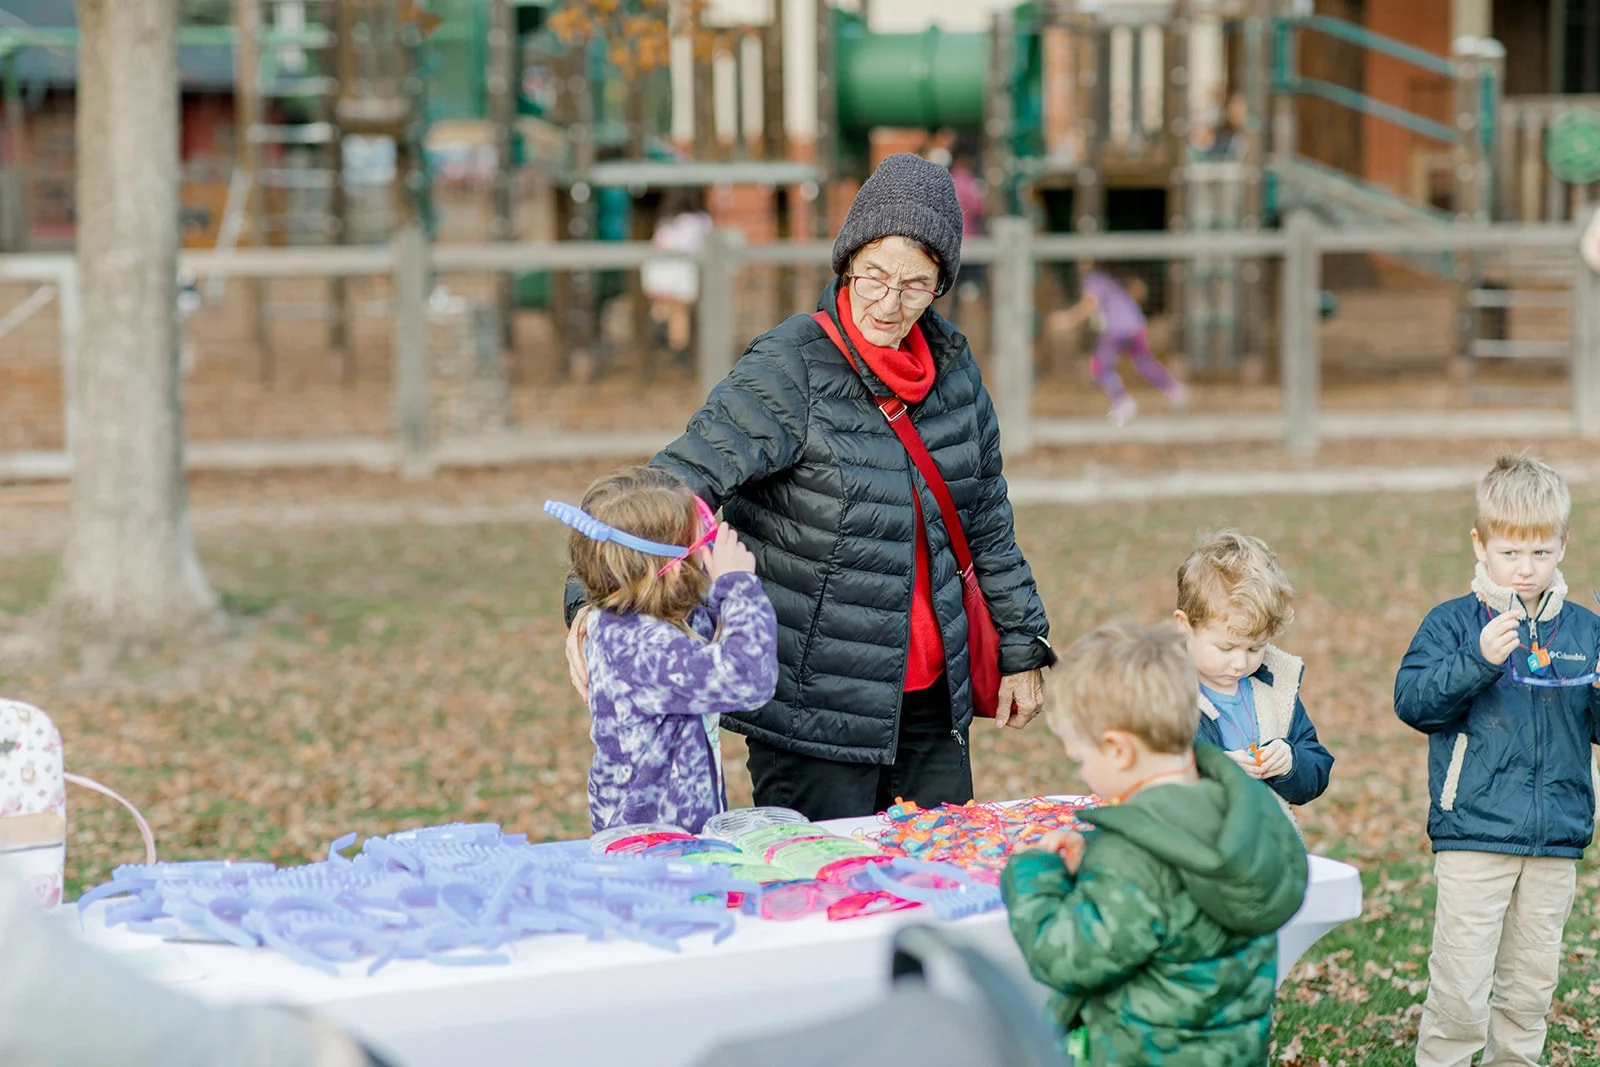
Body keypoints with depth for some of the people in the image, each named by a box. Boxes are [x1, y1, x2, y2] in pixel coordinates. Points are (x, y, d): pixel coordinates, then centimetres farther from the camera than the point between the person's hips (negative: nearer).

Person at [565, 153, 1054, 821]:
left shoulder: (951, 366, 5)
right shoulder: (790, 370, -14)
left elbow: (987, 520, 17)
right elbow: (680, 483, -24)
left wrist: (1021, 648, 19)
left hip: (932, 700, 6)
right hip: (813, 710, -6)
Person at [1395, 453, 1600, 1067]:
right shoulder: (1453, 624, -3)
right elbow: (1412, 700, -14)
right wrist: (1478, 660, -25)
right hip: (1473, 837, -4)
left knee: (1531, 984, 13)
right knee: (1461, 988, -6)